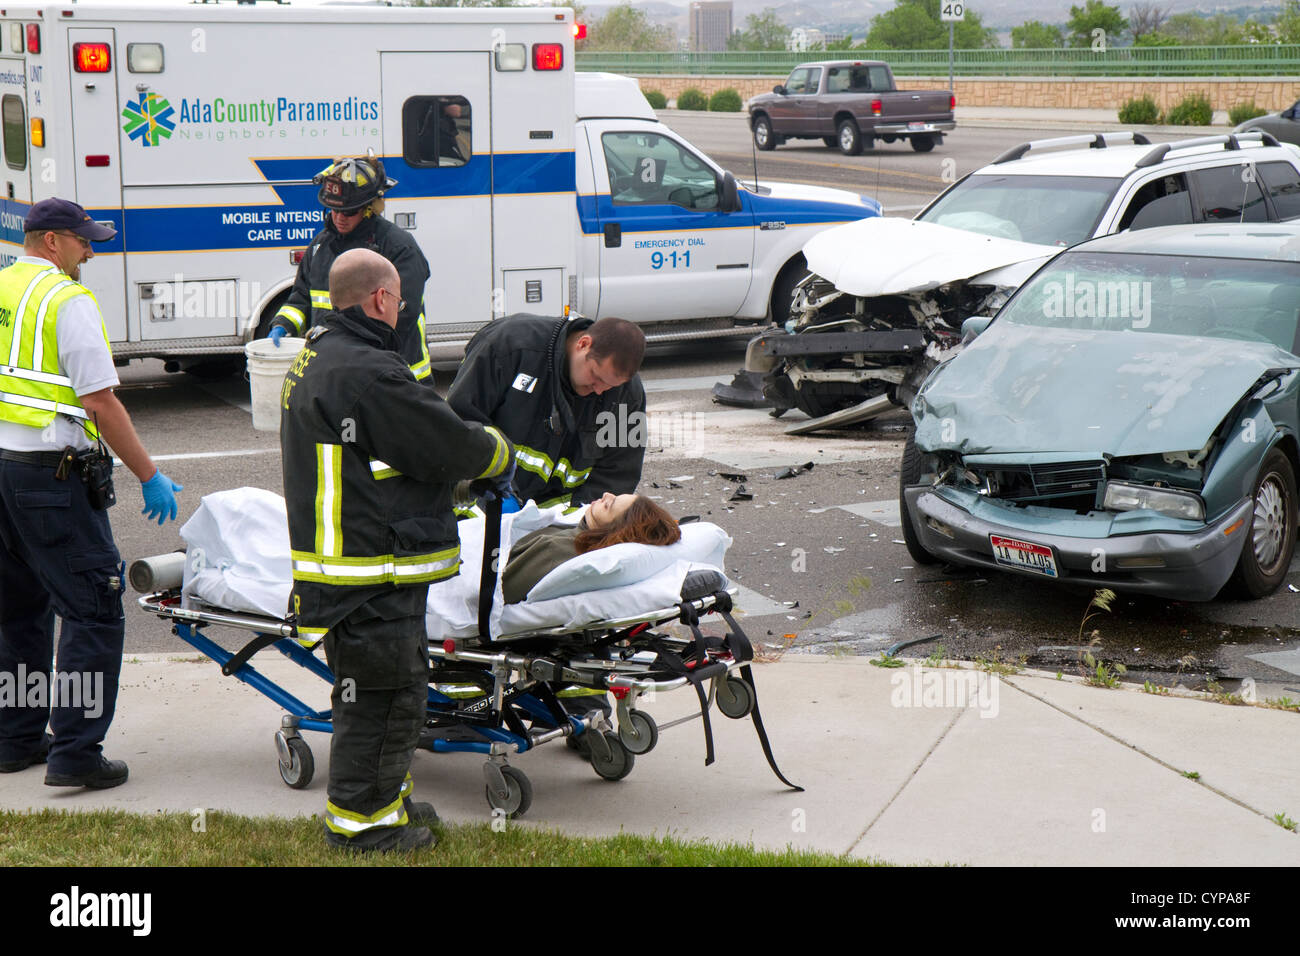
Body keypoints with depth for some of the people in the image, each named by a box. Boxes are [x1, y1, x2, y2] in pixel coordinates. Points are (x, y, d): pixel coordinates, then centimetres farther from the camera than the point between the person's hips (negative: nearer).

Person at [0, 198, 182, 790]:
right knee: (93, 610, -3)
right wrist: (149, 476, -10)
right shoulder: (67, 299, -12)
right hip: (51, 475, -8)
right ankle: (74, 752, -6)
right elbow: (100, 402, -16)